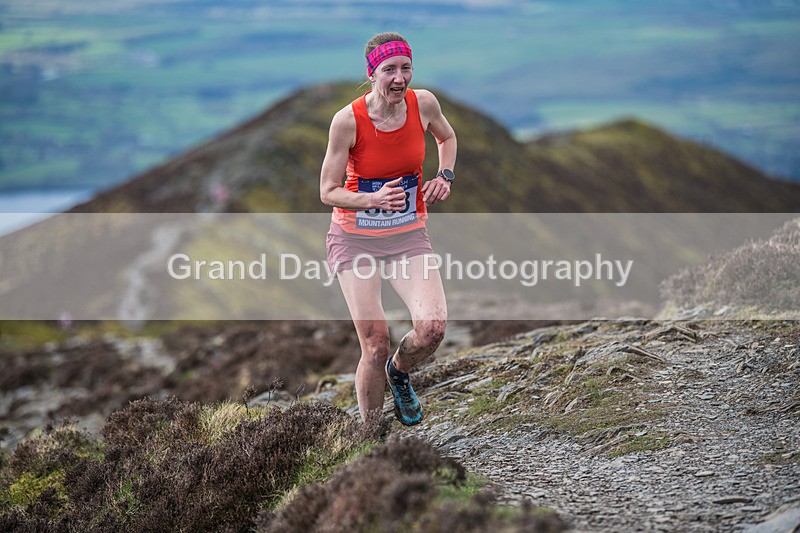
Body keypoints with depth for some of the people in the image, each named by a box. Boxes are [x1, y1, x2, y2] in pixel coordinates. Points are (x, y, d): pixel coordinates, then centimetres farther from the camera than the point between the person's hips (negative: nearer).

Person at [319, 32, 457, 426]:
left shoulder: (423, 104, -8)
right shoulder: (348, 120, -17)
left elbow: (447, 137, 17)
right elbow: (327, 192, -11)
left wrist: (445, 176, -1)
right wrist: (373, 200, -29)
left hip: (408, 235, 3)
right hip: (355, 239, -3)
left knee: (433, 326, -19)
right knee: (375, 345, -10)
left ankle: (399, 372, 17)